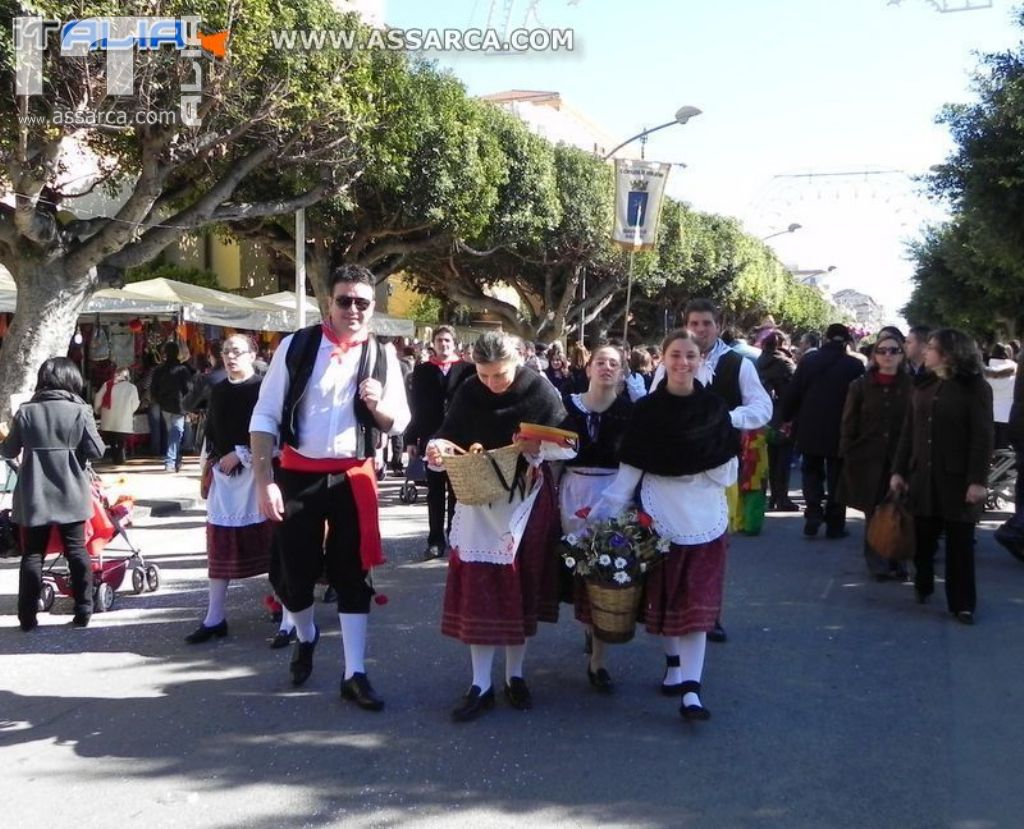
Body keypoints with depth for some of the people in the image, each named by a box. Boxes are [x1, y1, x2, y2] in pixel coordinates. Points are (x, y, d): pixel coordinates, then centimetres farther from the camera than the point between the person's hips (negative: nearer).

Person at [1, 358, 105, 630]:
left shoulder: (26, 412, -4)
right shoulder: (80, 411, -8)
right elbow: (96, 451, -9)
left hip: (34, 496, 1)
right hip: (71, 495, -1)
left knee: (32, 554, 9)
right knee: (77, 551, 9)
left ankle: (27, 616, 11)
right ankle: (83, 611, 11)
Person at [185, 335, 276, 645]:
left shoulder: (263, 388, -6)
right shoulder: (217, 390, 14)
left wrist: (240, 454, -15)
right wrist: (210, 462, 14)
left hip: (255, 471, -6)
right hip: (223, 472, 6)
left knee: (269, 543, -1)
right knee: (219, 546, 8)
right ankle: (214, 618, 15)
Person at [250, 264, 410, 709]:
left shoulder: (382, 356, 0)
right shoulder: (296, 346, -6)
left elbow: (401, 424, 5)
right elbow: (264, 416, -5)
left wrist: (378, 405, -17)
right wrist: (264, 480, -13)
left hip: (354, 478, 1)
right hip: (298, 475, -1)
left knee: (353, 574, 6)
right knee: (292, 570, 7)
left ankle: (354, 674, 16)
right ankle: (305, 638, 39)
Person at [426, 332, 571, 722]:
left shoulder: (540, 391, -9)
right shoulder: (468, 394, -3)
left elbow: (569, 446, -6)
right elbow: (448, 439, 1)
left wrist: (539, 448, -26)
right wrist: (439, 448, -22)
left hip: (526, 500, -1)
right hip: (478, 501, 1)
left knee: (520, 587, 8)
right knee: (478, 589, -1)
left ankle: (515, 675, 23)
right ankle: (481, 685, 6)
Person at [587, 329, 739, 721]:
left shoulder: (715, 409, -3)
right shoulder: (646, 410, -4)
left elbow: (727, 475, -4)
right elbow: (628, 475, -6)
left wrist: (678, 463, -11)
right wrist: (598, 515, -12)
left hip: (704, 522, -1)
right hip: (659, 519, 1)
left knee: (697, 604, -3)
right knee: (663, 597, 13)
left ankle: (690, 688, -3)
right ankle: (673, 660, 35)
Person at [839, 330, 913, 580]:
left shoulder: (911, 386, 0)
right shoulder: (860, 386, 2)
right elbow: (848, 425, 4)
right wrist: (848, 457, -2)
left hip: (900, 461, 0)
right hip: (868, 462, 0)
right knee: (874, 514, 5)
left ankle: (895, 562, 17)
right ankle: (878, 564, 16)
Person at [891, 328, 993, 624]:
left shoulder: (975, 387, -6)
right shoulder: (923, 386, 10)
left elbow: (982, 438, -11)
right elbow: (908, 432, 10)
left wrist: (978, 480, -16)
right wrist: (899, 470, 6)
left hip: (958, 478, -5)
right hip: (923, 476, 5)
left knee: (960, 543, 2)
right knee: (923, 537, 10)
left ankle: (962, 603, 10)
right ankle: (922, 586, 30)